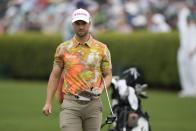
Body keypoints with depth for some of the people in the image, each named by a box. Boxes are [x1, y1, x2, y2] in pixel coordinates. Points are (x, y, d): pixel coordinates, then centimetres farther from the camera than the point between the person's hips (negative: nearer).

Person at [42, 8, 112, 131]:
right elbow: (55, 75, 10)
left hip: (93, 104, 1)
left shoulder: (102, 48, 4)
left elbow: (108, 75, 10)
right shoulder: (63, 48, 5)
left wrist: (101, 89, -11)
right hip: (70, 104, -1)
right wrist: (48, 102, 5)